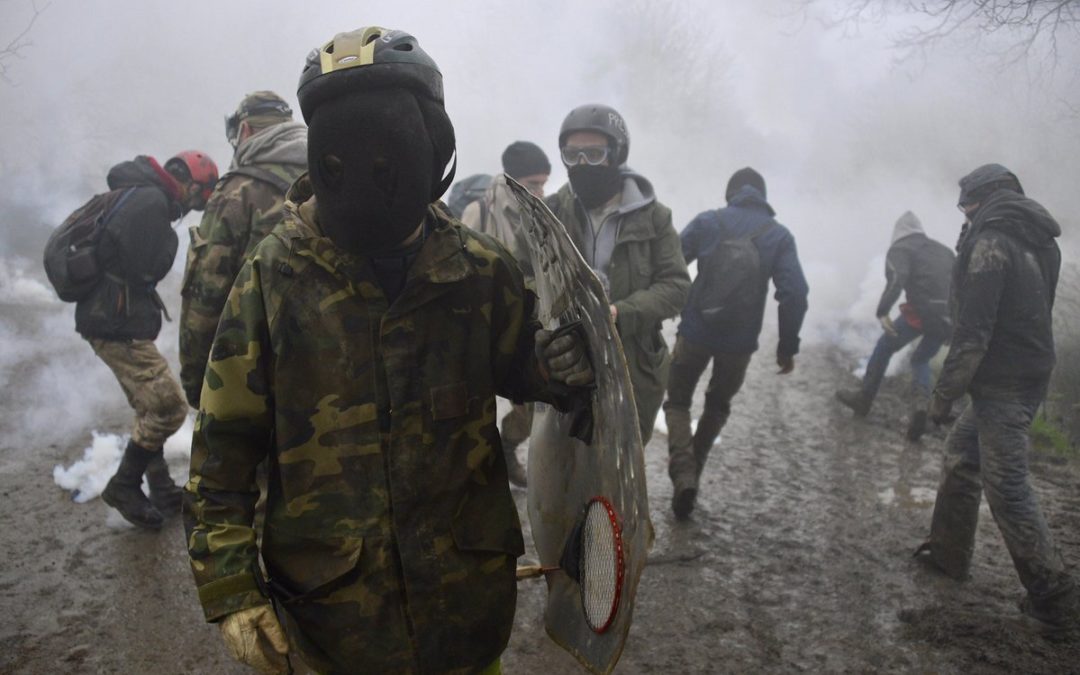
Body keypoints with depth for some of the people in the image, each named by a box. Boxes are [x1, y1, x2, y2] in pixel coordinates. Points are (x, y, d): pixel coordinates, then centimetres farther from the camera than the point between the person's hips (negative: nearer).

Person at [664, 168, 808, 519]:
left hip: (695, 332, -1)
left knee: (678, 401, 15)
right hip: (740, 341, 1)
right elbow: (794, 293, -8)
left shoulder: (707, 222, -2)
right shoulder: (779, 235, 0)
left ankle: (683, 473, -7)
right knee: (717, 406, 24)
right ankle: (692, 472, 28)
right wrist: (788, 346, -2)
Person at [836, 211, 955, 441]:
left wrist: (883, 312, -21)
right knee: (921, 359, 23)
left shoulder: (900, 249, 6)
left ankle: (863, 398, 24)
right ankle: (922, 404, -3)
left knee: (884, 348, 17)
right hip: (949, 318, 5)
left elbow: (896, 279, -14)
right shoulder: (944, 250, 26)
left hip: (921, 312, -5)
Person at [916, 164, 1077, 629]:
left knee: (1007, 487, -5)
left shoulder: (991, 242, -16)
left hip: (1003, 384, -10)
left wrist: (945, 392, -15)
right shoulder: (1038, 240, 12)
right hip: (1031, 370, 10)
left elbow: (972, 330, -20)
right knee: (960, 454, 19)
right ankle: (948, 552, 29)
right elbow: (1031, 311, 17)